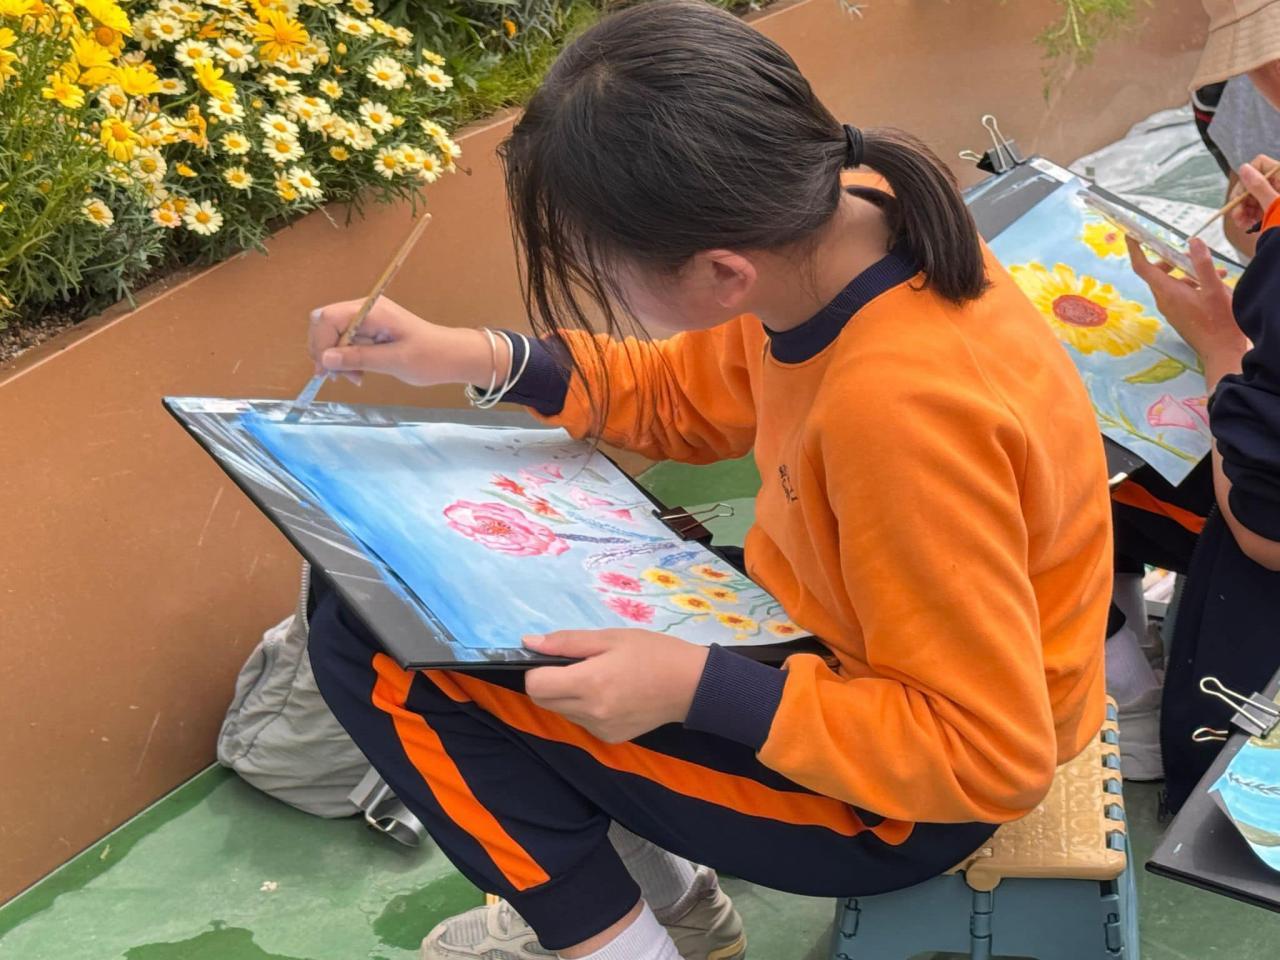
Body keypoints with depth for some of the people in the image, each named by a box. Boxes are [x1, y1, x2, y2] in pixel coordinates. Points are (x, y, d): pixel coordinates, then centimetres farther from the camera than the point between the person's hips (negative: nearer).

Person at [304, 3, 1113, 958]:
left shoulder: (900, 409, -38)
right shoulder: (837, 225, -13)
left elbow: (994, 756, -29)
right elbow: (685, 398, 8)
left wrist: (695, 688, -30)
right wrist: (475, 359, -3)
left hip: (894, 786, -8)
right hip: (817, 645, 8)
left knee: (378, 650, -12)